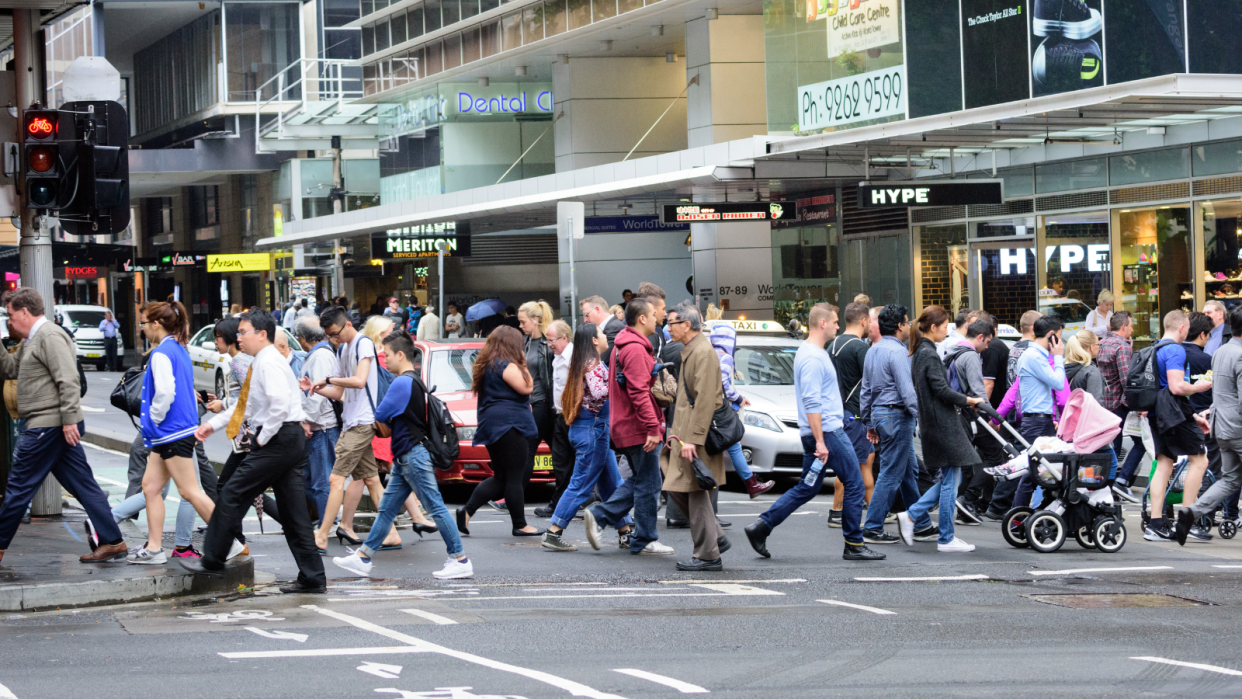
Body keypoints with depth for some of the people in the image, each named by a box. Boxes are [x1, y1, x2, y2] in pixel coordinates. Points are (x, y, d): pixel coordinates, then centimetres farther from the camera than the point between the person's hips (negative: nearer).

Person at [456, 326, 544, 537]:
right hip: (509, 424, -9)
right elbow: (526, 387, -15)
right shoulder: (507, 366, -12)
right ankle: (520, 525, -1)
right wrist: (523, 365, -4)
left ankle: (467, 511, 3)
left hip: (491, 426, 9)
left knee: (500, 478, 13)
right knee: (515, 478, -4)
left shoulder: (486, 366, 16)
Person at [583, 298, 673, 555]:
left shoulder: (623, 346, 17)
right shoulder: (635, 349, -17)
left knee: (638, 481, 18)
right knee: (648, 485, -1)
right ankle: (644, 541, 5)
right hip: (638, 428, -10)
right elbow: (639, 392, -24)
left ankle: (599, 516, 11)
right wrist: (652, 427, -26)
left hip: (625, 427, 10)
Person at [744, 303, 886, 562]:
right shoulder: (813, 358, -16)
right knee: (854, 484, -1)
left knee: (806, 488, 11)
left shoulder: (810, 352, 17)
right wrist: (820, 441, -24)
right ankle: (854, 545, 4)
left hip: (819, 433, 10)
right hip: (827, 432, -10)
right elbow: (812, 403, -22)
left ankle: (761, 527, 7)